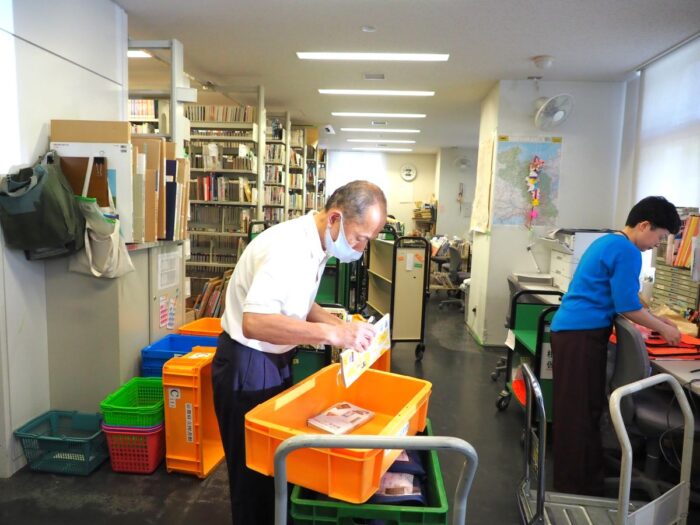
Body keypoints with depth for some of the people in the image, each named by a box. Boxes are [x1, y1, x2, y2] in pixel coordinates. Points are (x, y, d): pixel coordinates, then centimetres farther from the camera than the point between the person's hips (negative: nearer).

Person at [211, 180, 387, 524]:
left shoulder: (315, 245, 1)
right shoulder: (288, 246, -28)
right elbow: (254, 323, -37)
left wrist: (342, 326, 0)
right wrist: (331, 333, -37)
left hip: (275, 362, 9)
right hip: (247, 367, -9)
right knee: (254, 471, 9)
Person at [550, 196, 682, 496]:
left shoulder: (608, 242, 17)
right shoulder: (627, 252, -13)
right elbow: (627, 307, -13)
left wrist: (654, 320, 22)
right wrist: (663, 328, 3)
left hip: (572, 330, 10)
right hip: (582, 335, -10)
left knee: (578, 410, 17)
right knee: (581, 413, -1)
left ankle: (573, 480, 30)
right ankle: (576, 488, 10)